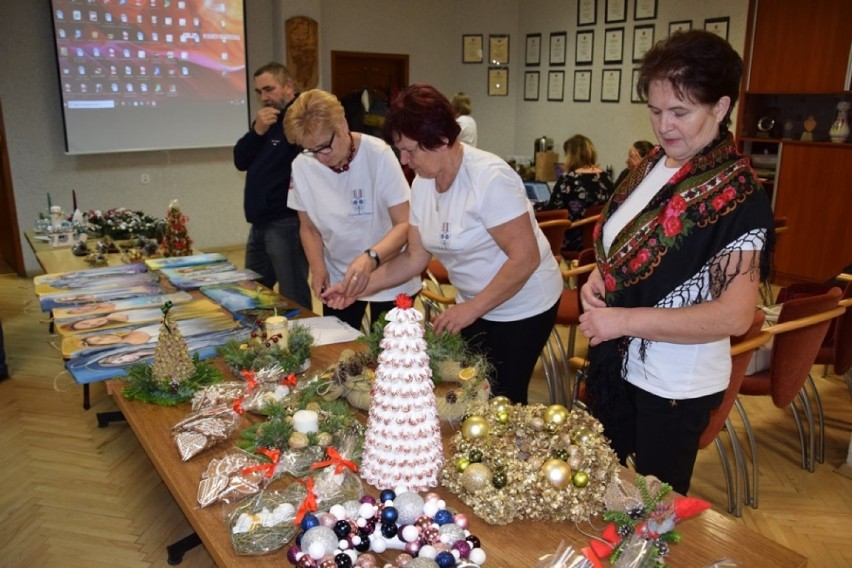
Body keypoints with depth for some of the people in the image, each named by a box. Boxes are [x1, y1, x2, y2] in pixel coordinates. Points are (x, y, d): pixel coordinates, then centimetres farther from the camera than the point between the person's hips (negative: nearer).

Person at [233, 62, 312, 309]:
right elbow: (240, 161, 9)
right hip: (260, 223, 10)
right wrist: (257, 131, -6)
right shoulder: (265, 121, 16)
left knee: (294, 301, -1)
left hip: (286, 223, -9)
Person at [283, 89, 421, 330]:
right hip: (337, 280, 3)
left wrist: (371, 258, -34)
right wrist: (318, 267, -13)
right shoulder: (302, 166, -8)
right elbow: (309, 227, 4)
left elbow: (405, 224, -18)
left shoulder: (378, 155, -19)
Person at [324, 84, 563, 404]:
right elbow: (416, 257, 4)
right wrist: (359, 287, -4)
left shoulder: (490, 177, -25)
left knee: (500, 400, 1)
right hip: (473, 306, 7)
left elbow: (525, 258, -26)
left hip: (522, 307, -6)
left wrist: (471, 309, -25)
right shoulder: (423, 183, -2)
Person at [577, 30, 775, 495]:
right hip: (615, 363, 7)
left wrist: (625, 320, -26)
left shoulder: (738, 197, -20)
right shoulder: (654, 164, 2)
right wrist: (598, 276, -5)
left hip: (675, 387, -7)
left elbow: (734, 315, -24)